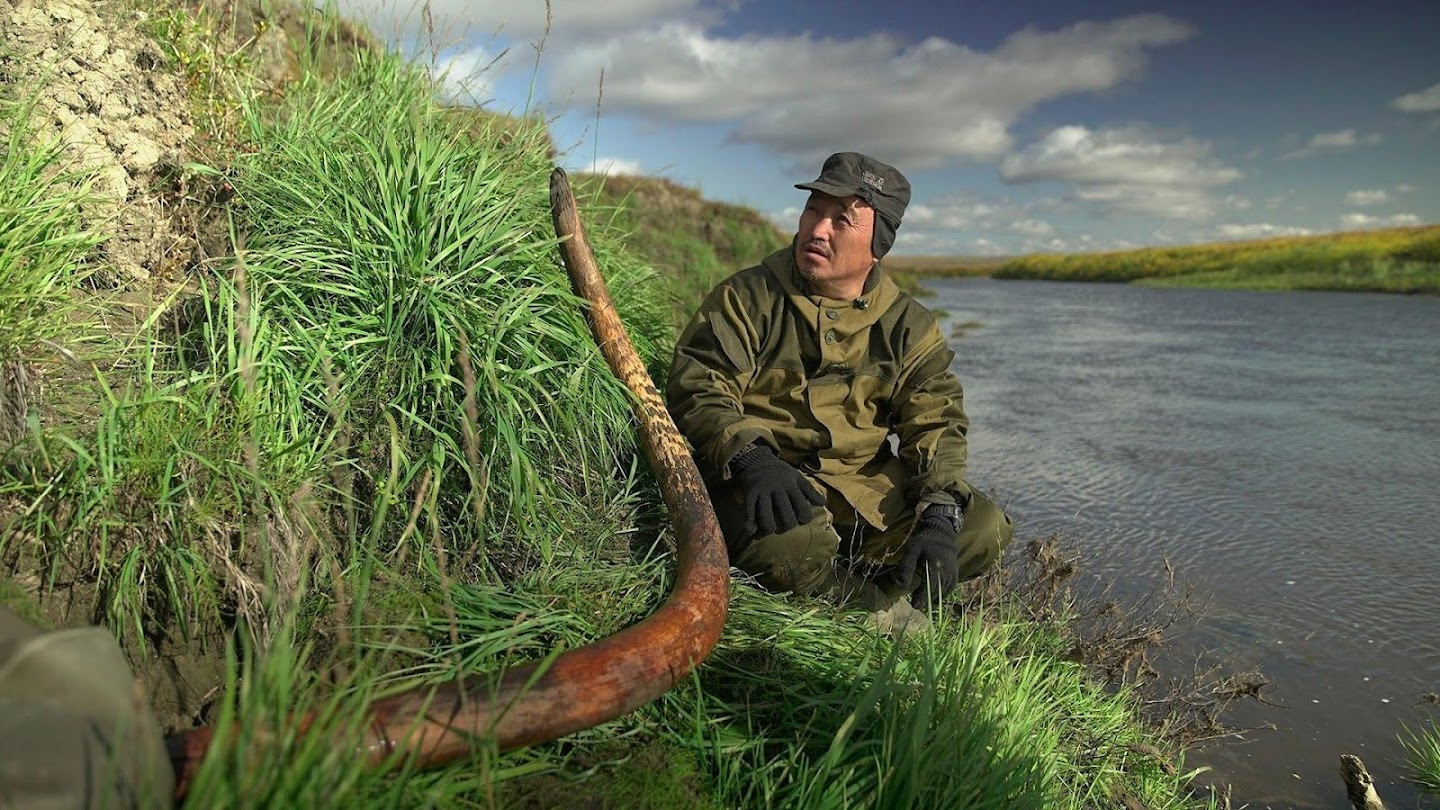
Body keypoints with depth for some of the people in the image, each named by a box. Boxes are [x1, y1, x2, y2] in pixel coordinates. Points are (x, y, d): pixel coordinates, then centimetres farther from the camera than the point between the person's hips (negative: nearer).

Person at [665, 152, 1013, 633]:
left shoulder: (907, 324, 8)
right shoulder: (747, 298, -3)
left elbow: (936, 422, 3)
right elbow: (696, 386, -12)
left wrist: (940, 517, -14)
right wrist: (749, 457, -32)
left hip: (868, 486, 4)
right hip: (769, 484, -4)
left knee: (985, 529, -11)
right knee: (789, 543, -37)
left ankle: (834, 590, -9)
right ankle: (893, 620, -7)